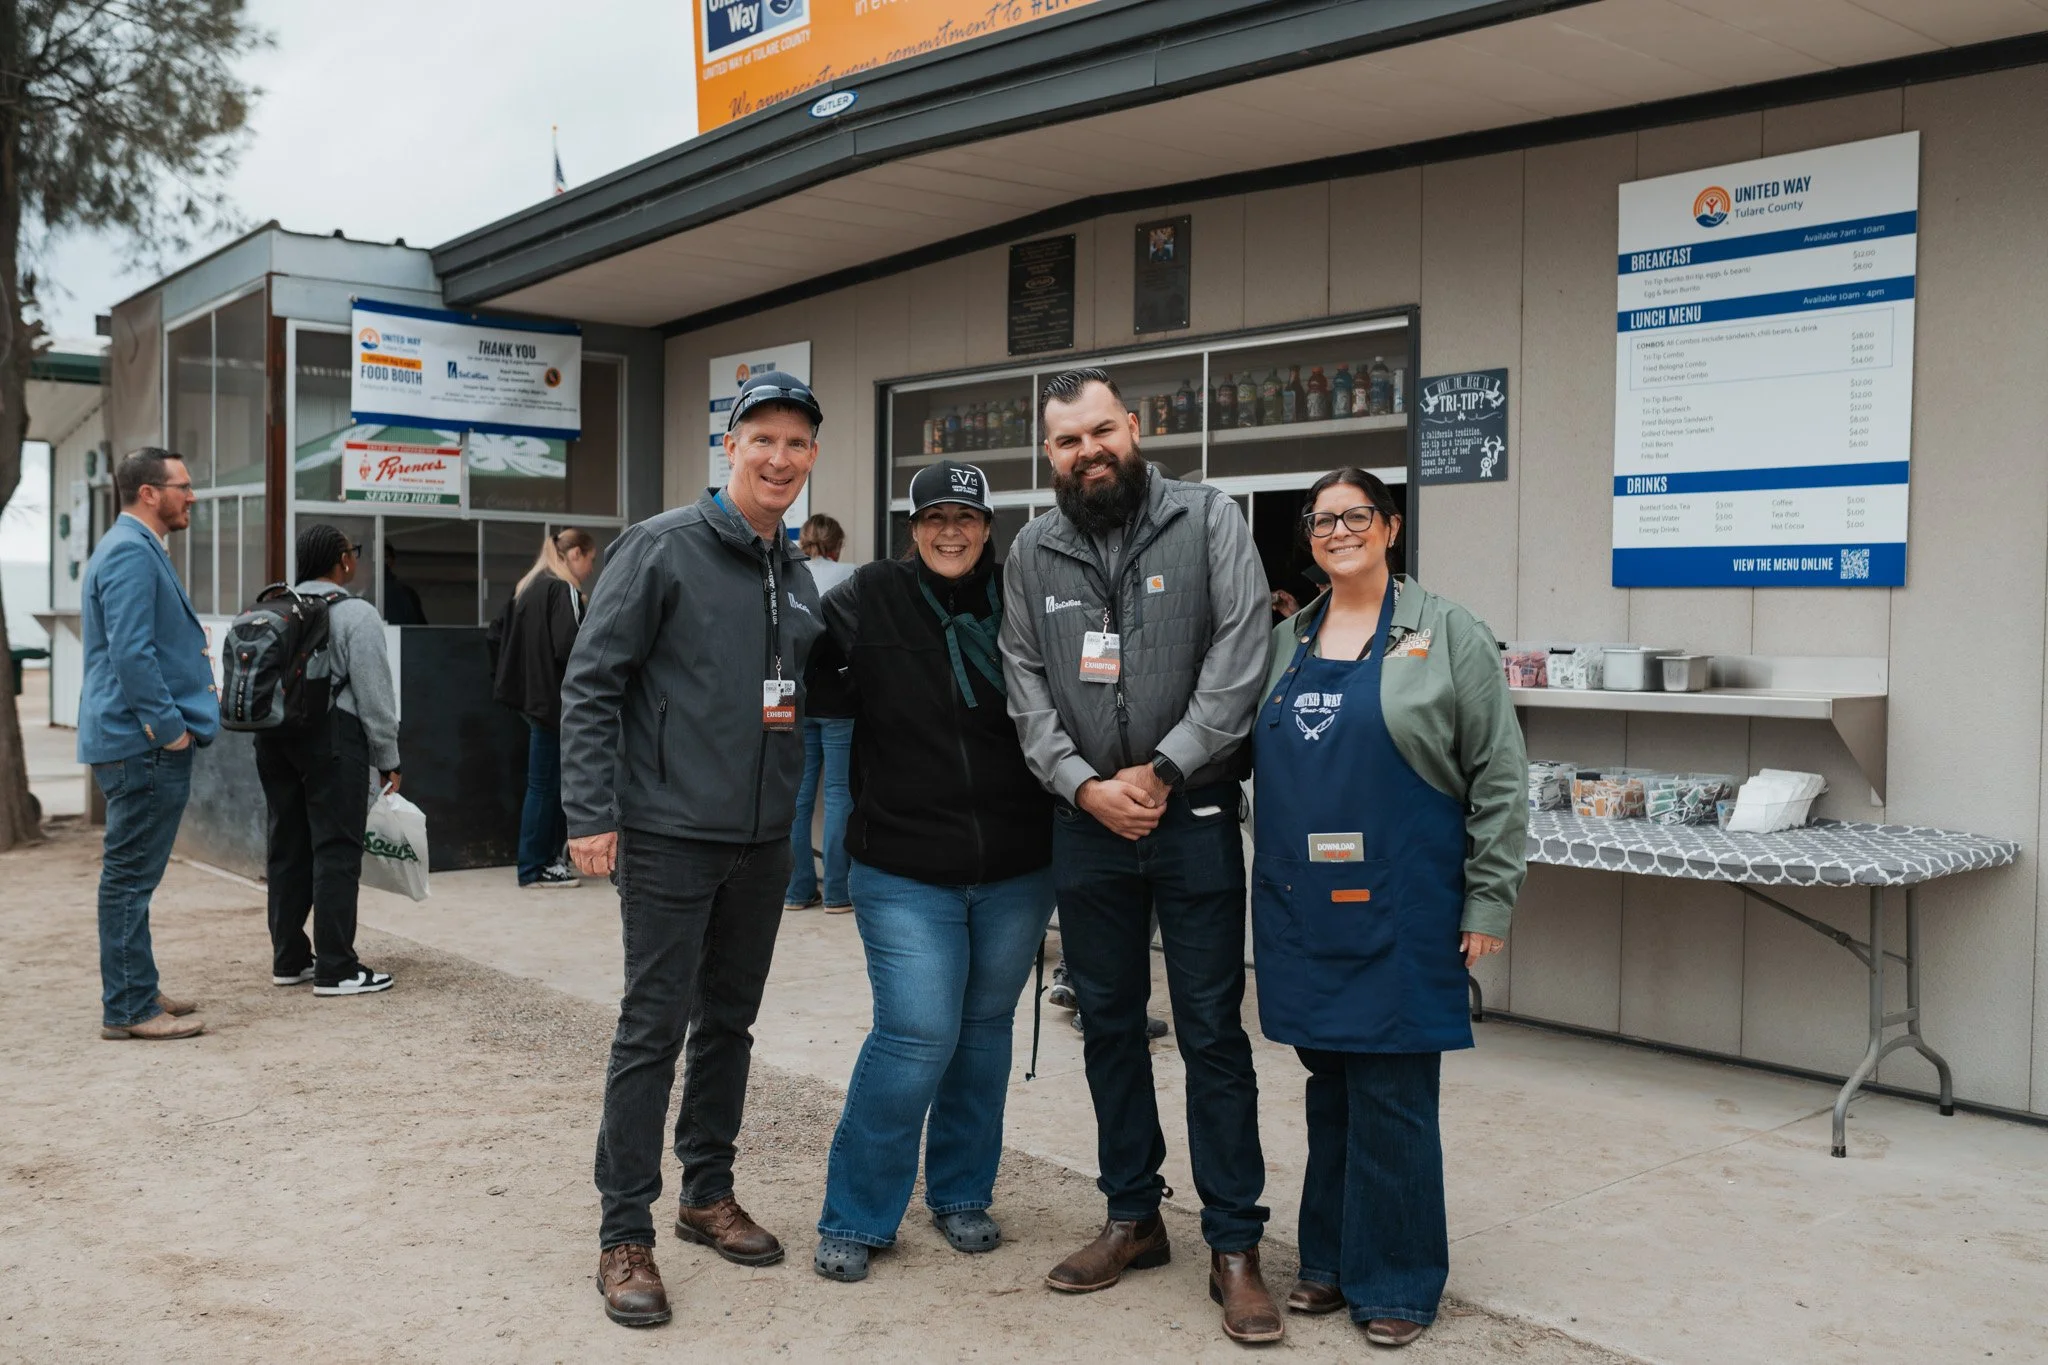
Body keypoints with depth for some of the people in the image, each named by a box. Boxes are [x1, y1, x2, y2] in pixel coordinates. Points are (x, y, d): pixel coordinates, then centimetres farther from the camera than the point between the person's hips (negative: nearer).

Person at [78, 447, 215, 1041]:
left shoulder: (139, 549, 19)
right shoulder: (131, 553, -15)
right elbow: (131, 653, -24)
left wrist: (196, 704, 18)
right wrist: (170, 728, -20)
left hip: (141, 745, 11)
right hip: (143, 745, -11)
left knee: (132, 875, 16)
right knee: (131, 876, -5)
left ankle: (133, 993, 25)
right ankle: (128, 1009, 1)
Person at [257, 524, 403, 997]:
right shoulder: (355, 615, -7)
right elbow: (375, 695, -10)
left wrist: (277, 731, 20)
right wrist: (387, 760, -3)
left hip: (274, 738, 8)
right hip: (331, 737, -7)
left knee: (287, 848, 12)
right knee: (336, 851, -5)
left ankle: (288, 960, 19)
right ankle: (335, 969, -5)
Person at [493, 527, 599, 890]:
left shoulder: (528, 587, 14)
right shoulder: (563, 590, -14)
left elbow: (511, 643, 18)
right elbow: (569, 648, -22)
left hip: (535, 697, 9)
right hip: (556, 702, -9)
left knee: (550, 782, 14)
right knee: (546, 784, -3)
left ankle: (549, 858, 18)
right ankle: (535, 868, 3)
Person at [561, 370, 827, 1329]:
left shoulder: (798, 576, 11)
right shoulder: (664, 548, -8)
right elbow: (591, 683, -10)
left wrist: (796, 809, 12)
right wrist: (590, 813, -15)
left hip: (763, 841, 6)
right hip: (670, 833, -6)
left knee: (730, 1022, 15)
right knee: (654, 1027, -3)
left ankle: (708, 1193, 29)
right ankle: (625, 1233, 7)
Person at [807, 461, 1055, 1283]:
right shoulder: (871, 599, -6)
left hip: (1017, 873, 3)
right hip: (905, 870, -3)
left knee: (984, 1031, 14)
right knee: (916, 1038, -7)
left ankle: (961, 1196, 34)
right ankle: (854, 1219, 12)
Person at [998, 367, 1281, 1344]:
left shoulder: (1208, 520, -4)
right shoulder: (1034, 552, 7)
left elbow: (1239, 660, -11)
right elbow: (1026, 686, 3)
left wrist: (1160, 772, -14)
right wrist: (1085, 785, -10)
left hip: (1193, 815, -4)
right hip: (1085, 821, 4)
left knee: (1213, 1032, 1)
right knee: (1108, 1025, 13)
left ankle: (1234, 1246, 12)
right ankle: (1132, 1218, 29)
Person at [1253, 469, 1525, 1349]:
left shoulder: (1448, 634, -2)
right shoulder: (1284, 643, 11)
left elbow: (1498, 780, -4)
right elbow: (1250, 758, 17)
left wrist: (1486, 902, -8)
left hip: (1397, 912, -4)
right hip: (1302, 910, 4)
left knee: (1392, 1095, 1)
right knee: (1328, 1087, 14)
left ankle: (1398, 1282, 17)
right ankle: (1331, 1258, 29)